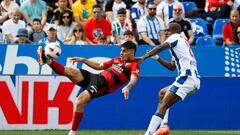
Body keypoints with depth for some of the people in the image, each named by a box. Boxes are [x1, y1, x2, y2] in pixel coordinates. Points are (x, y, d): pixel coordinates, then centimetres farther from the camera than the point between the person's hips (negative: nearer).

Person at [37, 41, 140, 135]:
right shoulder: (117, 60, 27)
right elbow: (99, 66, 35)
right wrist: (83, 60, 28)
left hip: (103, 83, -7)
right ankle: (47, 61, -25)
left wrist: (127, 87, -40)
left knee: (80, 101, -25)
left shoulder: (134, 65, 2)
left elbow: (133, 80, -18)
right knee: (72, 71, -17)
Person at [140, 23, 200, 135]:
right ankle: (163, 125, 10)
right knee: (162, 93, 25)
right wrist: (156, 58, 23)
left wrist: (143, 57, -18)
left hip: (187, 77, -10)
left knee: (163, 105, -17)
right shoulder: (182, 42, 29)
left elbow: (160, 48, -15)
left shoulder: (175, 37, 3)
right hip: (194, 79, 10)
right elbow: (172, 66, 31)